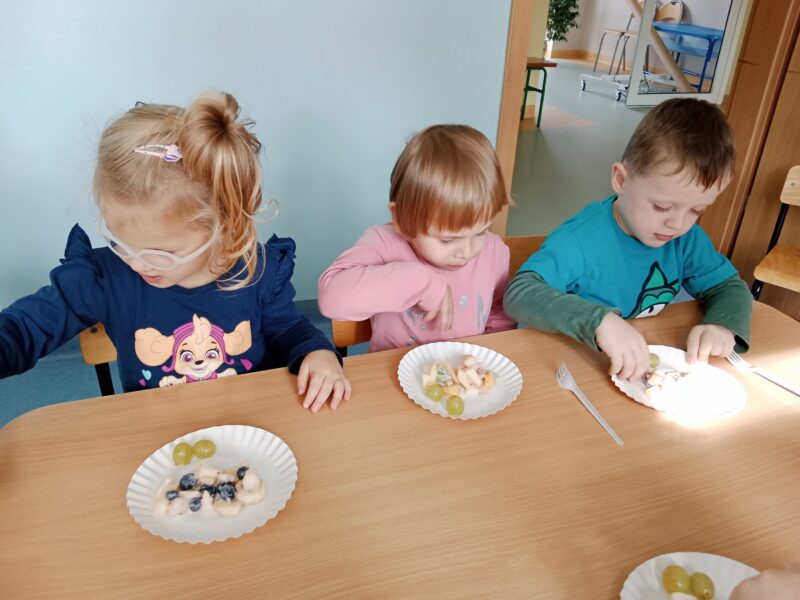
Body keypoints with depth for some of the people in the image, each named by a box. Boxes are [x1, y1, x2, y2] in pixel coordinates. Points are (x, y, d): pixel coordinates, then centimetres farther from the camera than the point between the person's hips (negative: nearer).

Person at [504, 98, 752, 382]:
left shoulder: (687, 239, -2)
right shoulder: (580, 239, -22)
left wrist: (722, 326, -16)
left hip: (642, 369, 5)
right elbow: (518, 293, -32)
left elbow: (730, 286, 8)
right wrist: (599, 321, -45)